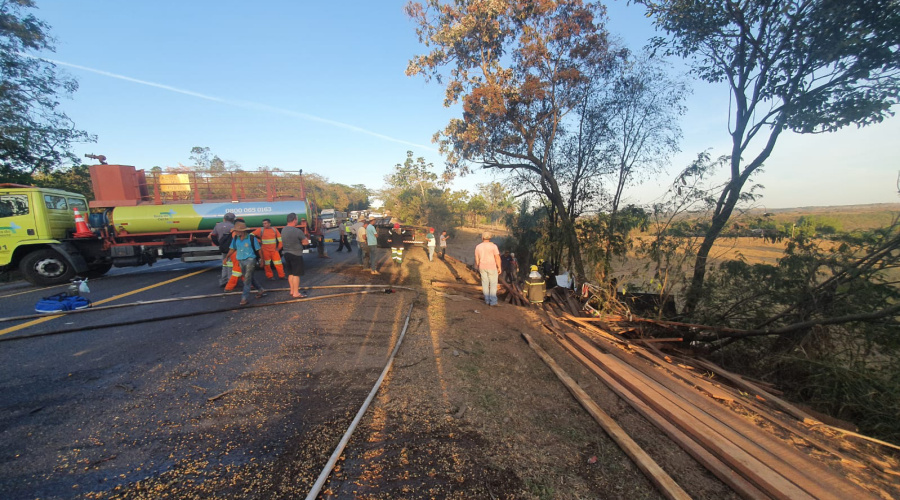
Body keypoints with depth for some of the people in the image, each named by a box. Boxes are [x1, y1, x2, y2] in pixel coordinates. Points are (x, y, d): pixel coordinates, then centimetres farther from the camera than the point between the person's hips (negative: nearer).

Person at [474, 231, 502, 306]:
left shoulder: (478, 247, -1)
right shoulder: (493, 246, -13)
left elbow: (476, 258, 7)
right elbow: (497, 257, -15)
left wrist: (477, 266, 23)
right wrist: (499, 267, -8)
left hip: (482, 267, 4)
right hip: (492, 267, -4)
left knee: (485, 283, 13)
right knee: (493, 284, 5)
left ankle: (487, 300, 19)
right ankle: (493, 302, 4)